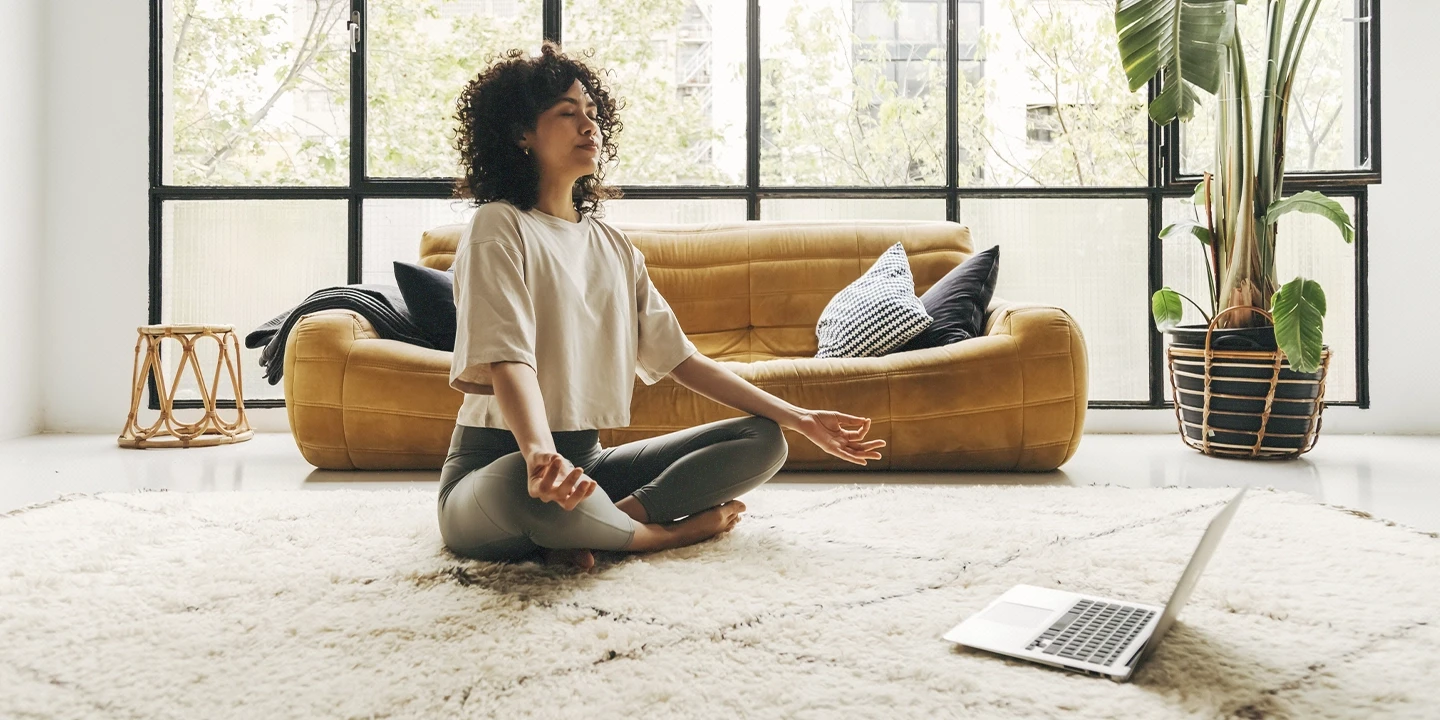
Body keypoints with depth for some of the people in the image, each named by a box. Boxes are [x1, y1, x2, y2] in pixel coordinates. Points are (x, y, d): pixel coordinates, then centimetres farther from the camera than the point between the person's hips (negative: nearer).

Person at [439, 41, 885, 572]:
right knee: (531, 487, -43)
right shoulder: (500, 227, -7)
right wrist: (540, 454, -44)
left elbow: (678, 357, 11)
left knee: (764, 440, -3)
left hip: (587, 458, 7)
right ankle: (671, 530, -13)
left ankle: (619, 516, -21)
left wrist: (799, 419, 6)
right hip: (500, 466, -6)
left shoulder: (613, 244, 14)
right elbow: (507, 361, -23)